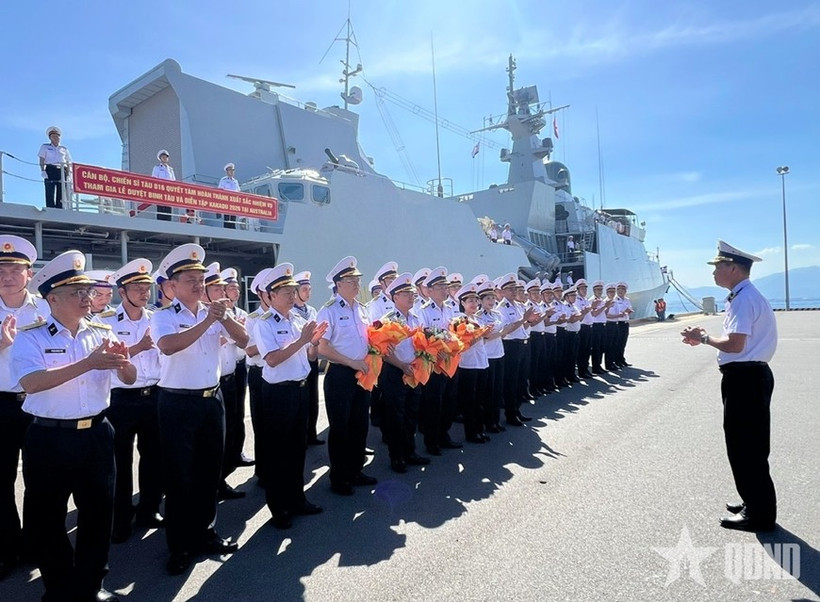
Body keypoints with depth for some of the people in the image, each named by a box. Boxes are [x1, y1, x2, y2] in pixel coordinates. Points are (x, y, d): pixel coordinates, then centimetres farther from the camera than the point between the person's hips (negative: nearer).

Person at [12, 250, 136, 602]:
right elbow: (30, 383, -23)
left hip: (97, 436, 3)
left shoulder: (102, 333, 4)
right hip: (49, 440, -3)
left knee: (98, 514, 13)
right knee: (47, 519, 12)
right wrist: (88, 363, -32)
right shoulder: (30, 337, -7)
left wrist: (122, 360, -22)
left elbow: (129, 379, 1)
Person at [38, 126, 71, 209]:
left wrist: (68, 174, 2)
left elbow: (68, 163, 16)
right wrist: (42, 170, -8)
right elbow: (41, 160, 7)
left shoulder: (64, 149, 22)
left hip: (62, 171, 2)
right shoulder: (45, 147, 17)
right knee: (50, 193, -12)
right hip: (50, 170, -2)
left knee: (61, 193, -5)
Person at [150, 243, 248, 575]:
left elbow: (243, 340, -2)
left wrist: (224, 316, -18)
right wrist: (207, 321, -29)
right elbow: (168, 346, -28)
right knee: (179, 476, 6)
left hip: (212, 400, 5)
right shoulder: (163, 317, -8)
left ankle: (204, 533, 33)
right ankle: (179, 545, 21)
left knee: (210, 471, 15)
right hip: (178, 403, -5)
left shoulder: (214, 313, 6)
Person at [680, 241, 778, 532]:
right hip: (749, 376, 11)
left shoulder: (743, 299, -19)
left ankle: (759, 514, 14)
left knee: (745, 446, 0)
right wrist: (703, 339, 8)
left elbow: (735, 345, -25)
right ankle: (755, 504, 34)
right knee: (746, 444, 20)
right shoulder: (744, 296, 13)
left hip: (744, 379, -11)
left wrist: (704, 337, -10)